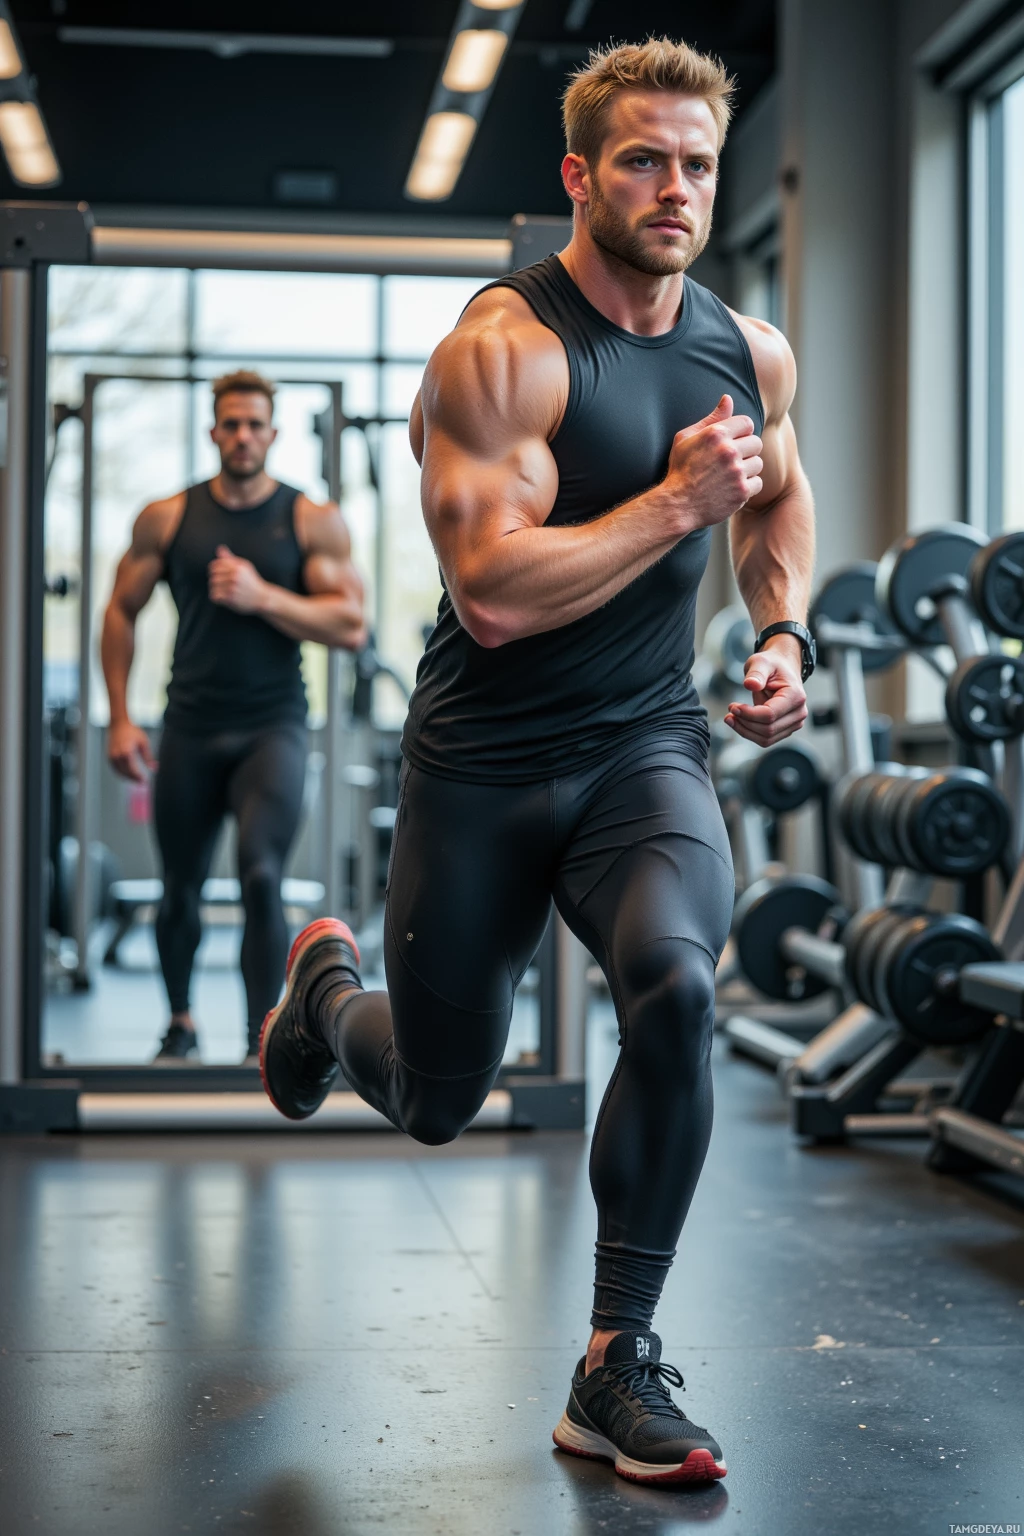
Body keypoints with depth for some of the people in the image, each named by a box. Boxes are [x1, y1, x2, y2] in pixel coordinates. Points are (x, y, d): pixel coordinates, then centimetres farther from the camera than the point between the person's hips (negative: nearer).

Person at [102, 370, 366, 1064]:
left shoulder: (315, 522, 0)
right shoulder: (166, 518, 4)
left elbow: (351, 627, -6)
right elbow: (121, 612, 11)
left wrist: (263, 597, -17)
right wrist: (120, 717, 5)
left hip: (274, 726, -2)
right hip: (191, 729, 2)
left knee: (261, 876, -19)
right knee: (180, 891, 12)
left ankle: (262, 1041, -10)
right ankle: (180, 1024, 36)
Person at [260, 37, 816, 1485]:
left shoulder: (753, 352, 2)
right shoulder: (503, 348, -17)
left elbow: (779, 494, 24)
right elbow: (493, 592, -27)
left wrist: (785, 629, 6)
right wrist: (676, 500, -24)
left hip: (648, 749, 3)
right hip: (484, 766, -3)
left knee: (676, 984, -29)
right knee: (436, 1100, 13)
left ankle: (619, 1365, -12)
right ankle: (326, 983, 52)